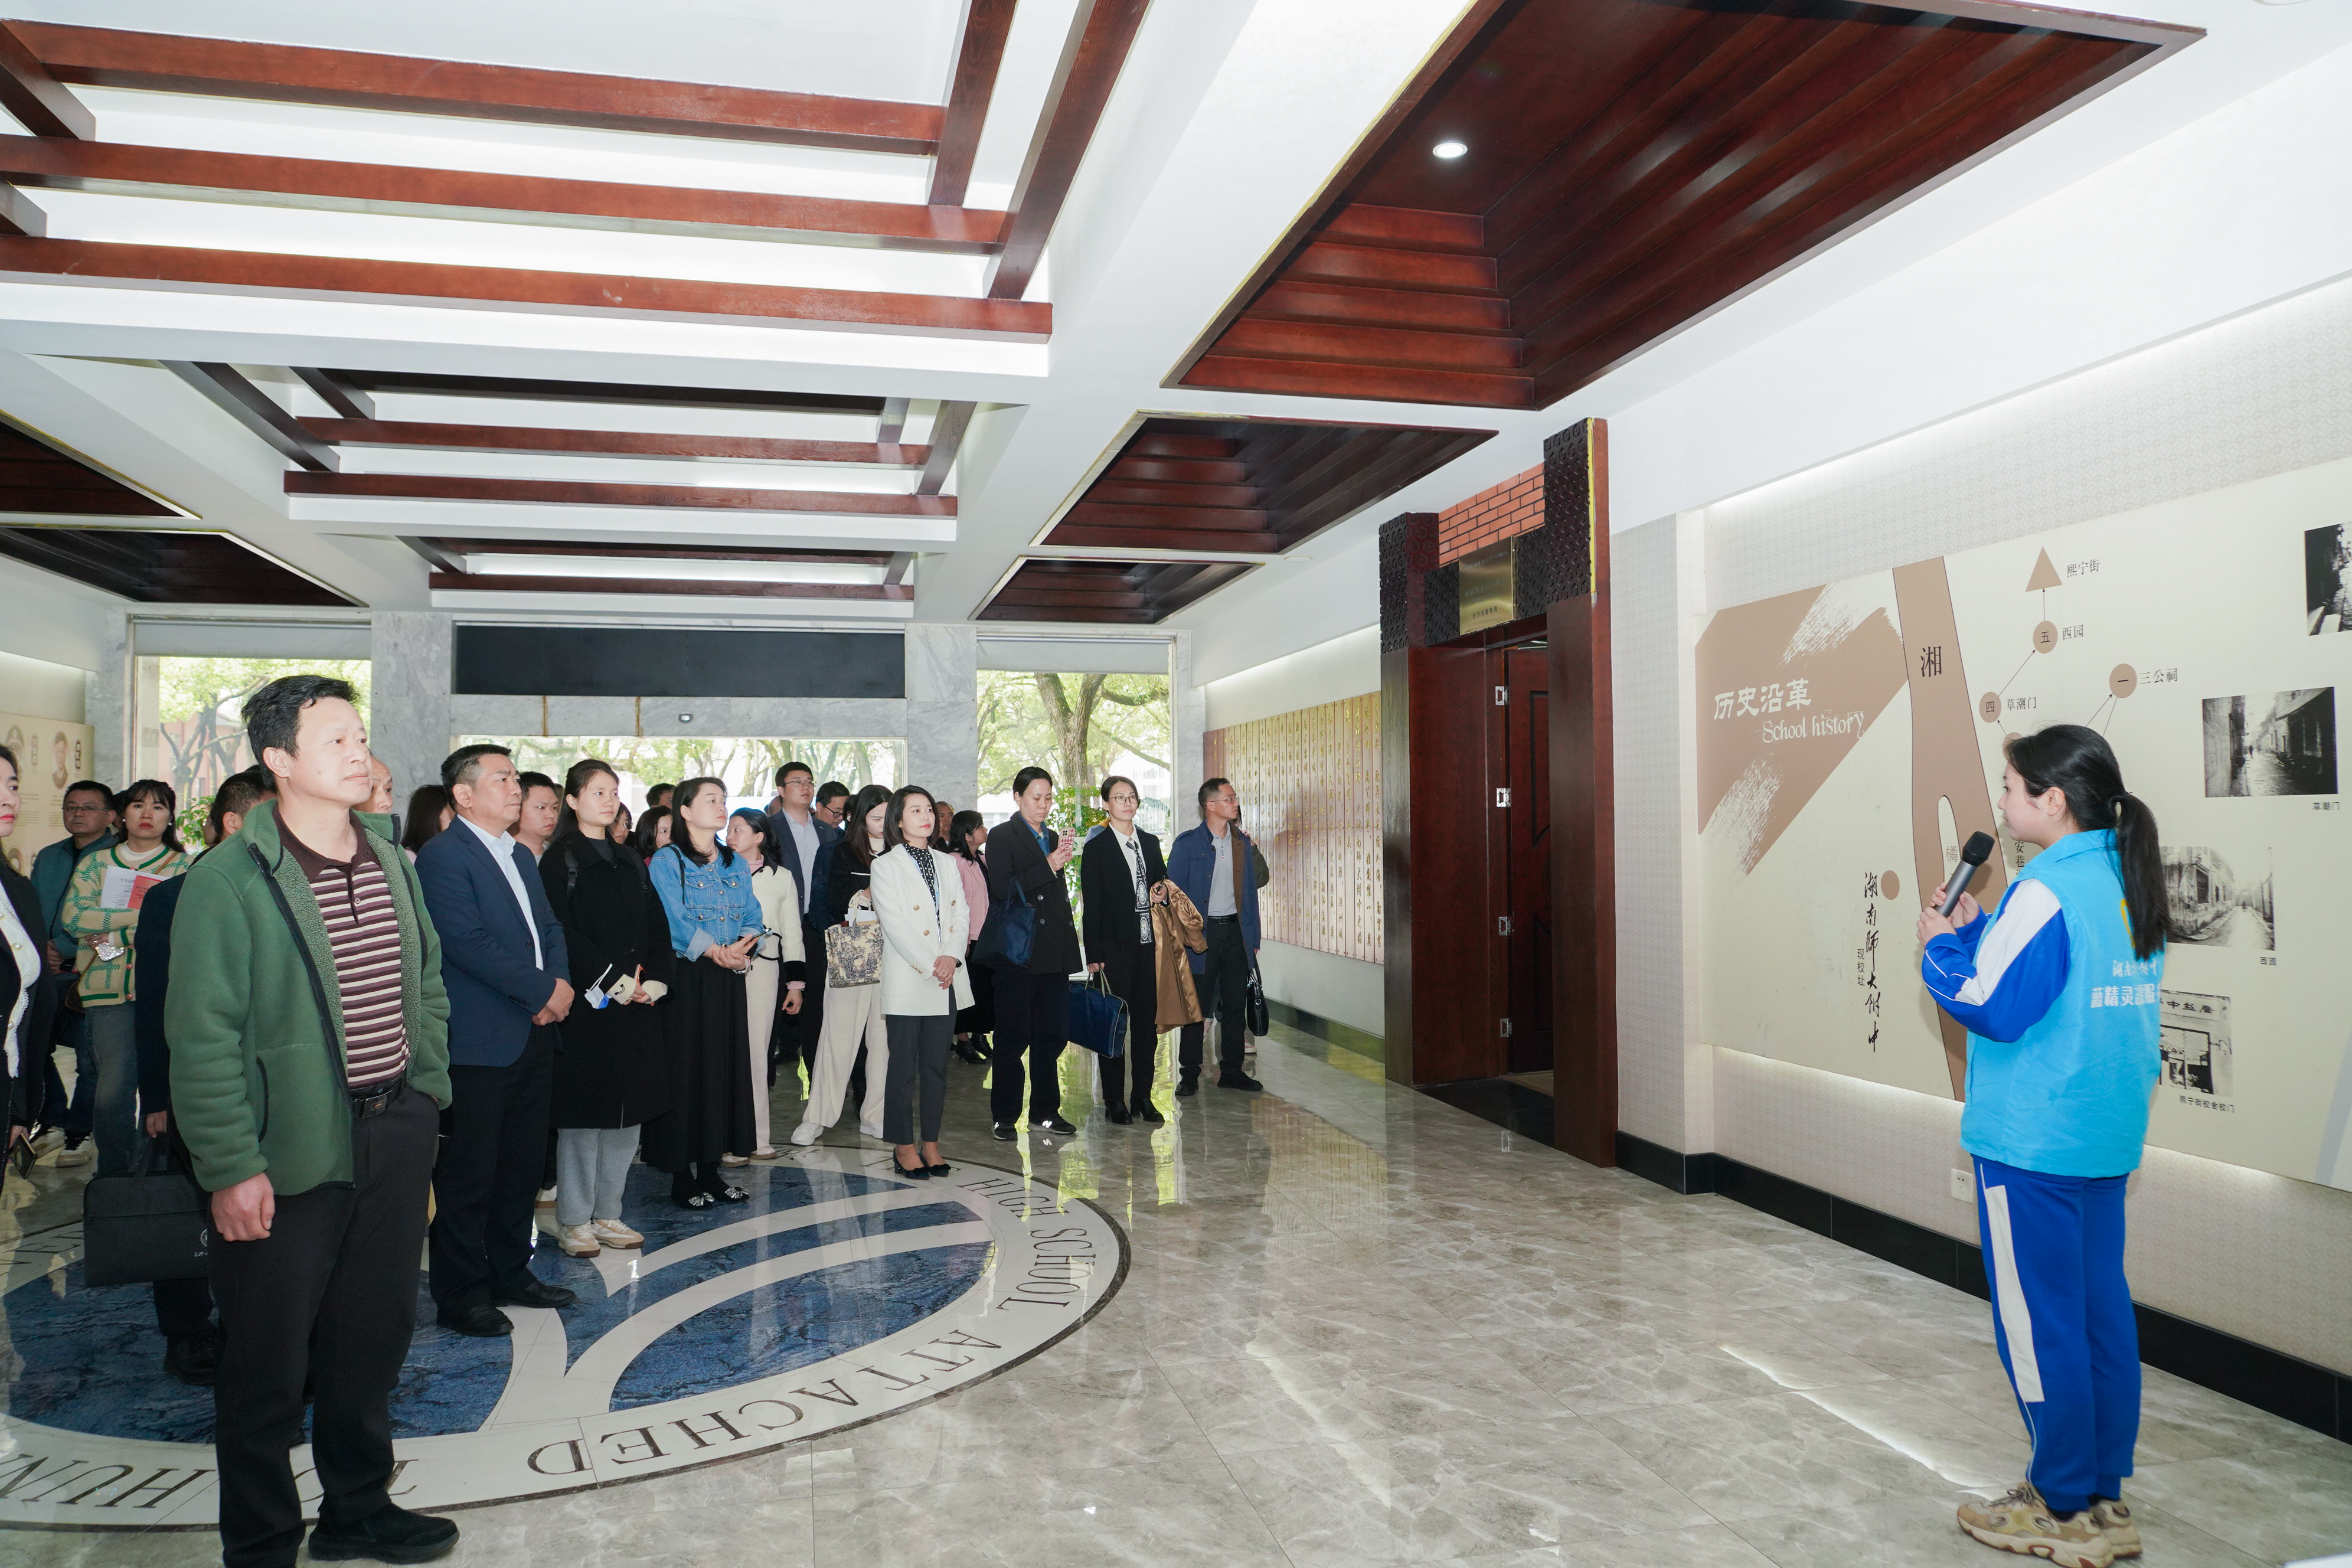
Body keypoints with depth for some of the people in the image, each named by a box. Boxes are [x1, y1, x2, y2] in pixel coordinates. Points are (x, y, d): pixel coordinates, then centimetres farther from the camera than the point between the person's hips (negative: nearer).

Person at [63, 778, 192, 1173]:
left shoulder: (184, 866, 8)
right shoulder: (95, 863, 15)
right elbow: (74, 917, -1)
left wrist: (115, 937, -9)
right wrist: (144, 914, -9)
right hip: (109, 991, 2)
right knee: (113, 1087, -4)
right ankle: (114, 1180, 9)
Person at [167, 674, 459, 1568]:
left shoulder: (391, 862, 7)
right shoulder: (227, 881, -13)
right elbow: (203, 1036, -14)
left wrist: (426, 1090, 8)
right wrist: (231, 1167, -16)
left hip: (395, 1135, 6)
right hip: (291, 1153, -6)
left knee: (374, 1331, 18)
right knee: (269, 1360, 8)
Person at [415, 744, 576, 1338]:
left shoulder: (521, 856, 17)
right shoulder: (442, 857, -11)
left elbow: (549, 927, 17)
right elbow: (468, 942, -19)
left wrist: (560, 982, -3)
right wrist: (542, 990, -15)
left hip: (534, 1034, 8)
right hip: (479, 1043, -8)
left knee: (523, 1166, 15)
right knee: (468, 1175, 1)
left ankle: (510, 1273, 28)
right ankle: (460, 1296, 12)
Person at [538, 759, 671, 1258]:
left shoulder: (629, 861, 16)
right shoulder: (560, 860, -4)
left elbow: (658, 927, 12)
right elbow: (564, 932, -14)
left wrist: (654, 980, -3)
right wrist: (613, 980, -17)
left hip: (638, 1003, 6)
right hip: (588, 1005, -6)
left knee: (628, 1112, 9)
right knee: (584, 1112, -1)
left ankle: (608, 1213, 19)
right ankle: (573, 1221, 10)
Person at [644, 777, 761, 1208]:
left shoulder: (736, 864, 14)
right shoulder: (667, 862, -4)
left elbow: (752, 917, 7)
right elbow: (673, 920, -14)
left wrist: (742, 948, -12)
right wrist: (717, 950, -21)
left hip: (728, 980, 6)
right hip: (686, 978, -6)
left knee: (725, 1068, 7)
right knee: (685, 1071, -2)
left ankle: (712, 1170, 16)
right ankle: (681, 1176, 7)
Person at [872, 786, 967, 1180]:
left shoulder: (947, 864, 15)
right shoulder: (885, 866, -1)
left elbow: (961, 914, 8)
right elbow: (895, 924, -10)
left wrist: (951, 957, -9)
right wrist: (930, 966, -15)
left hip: (947, 981, 5)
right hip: (907, 982, -5)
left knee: (937, 1065, 8)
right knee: (904, 1067, 0)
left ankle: (931, 1143, 16)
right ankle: (904, 1147, 9)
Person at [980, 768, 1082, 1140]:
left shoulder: (1053, 838, 18)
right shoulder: (1002, 836, -2)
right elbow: (1001, 889, -15)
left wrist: (1070, 940, 15)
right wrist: (1049, 865, -17)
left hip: (1054, 952, 6)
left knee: (1052, 1034, 9)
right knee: (1014, 1036, -2)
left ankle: (1045, 1110, 18)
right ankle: (1004, 1116, 7)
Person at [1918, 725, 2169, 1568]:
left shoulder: (2047, 892, -19)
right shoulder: (2130, 884, 8)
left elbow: (1993, 1007, -19)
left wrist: (1942, 946, -4)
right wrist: (1978, 934, 9)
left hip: (2033, 1144, -9)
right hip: (2107, 1140, 9)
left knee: (2039, 1322, 3)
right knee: (2101, 1310, 15)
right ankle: (2105, 1498, 26)